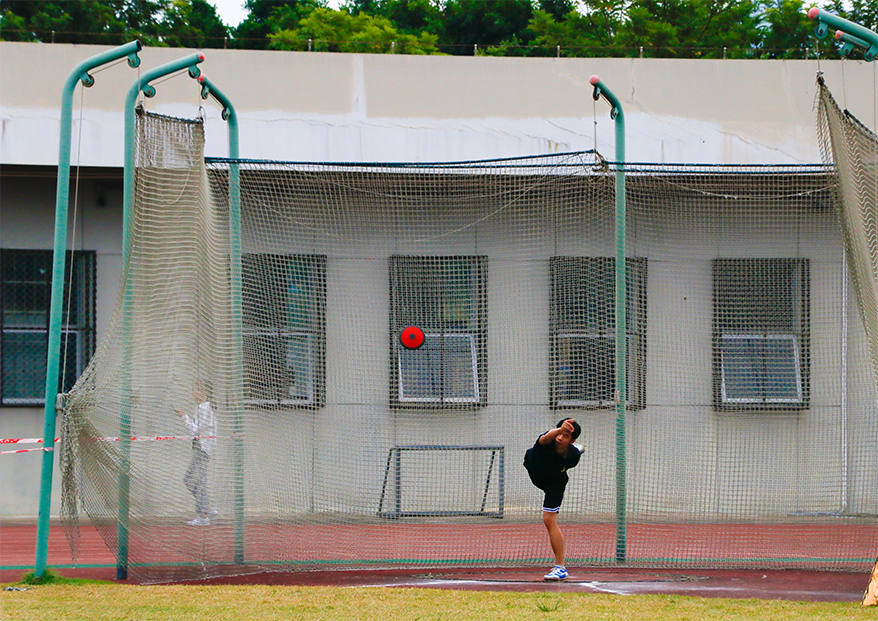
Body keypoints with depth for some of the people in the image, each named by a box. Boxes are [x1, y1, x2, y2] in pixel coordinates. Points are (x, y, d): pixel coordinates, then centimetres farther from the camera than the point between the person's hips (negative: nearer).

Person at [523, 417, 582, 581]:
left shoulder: (573, 456, -36)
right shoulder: (550, 440, -43)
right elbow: (545, 439, -70)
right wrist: (559, 430, -90)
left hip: (554, 483, -3)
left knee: (549, 520, -16)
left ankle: (561, 568, -11)